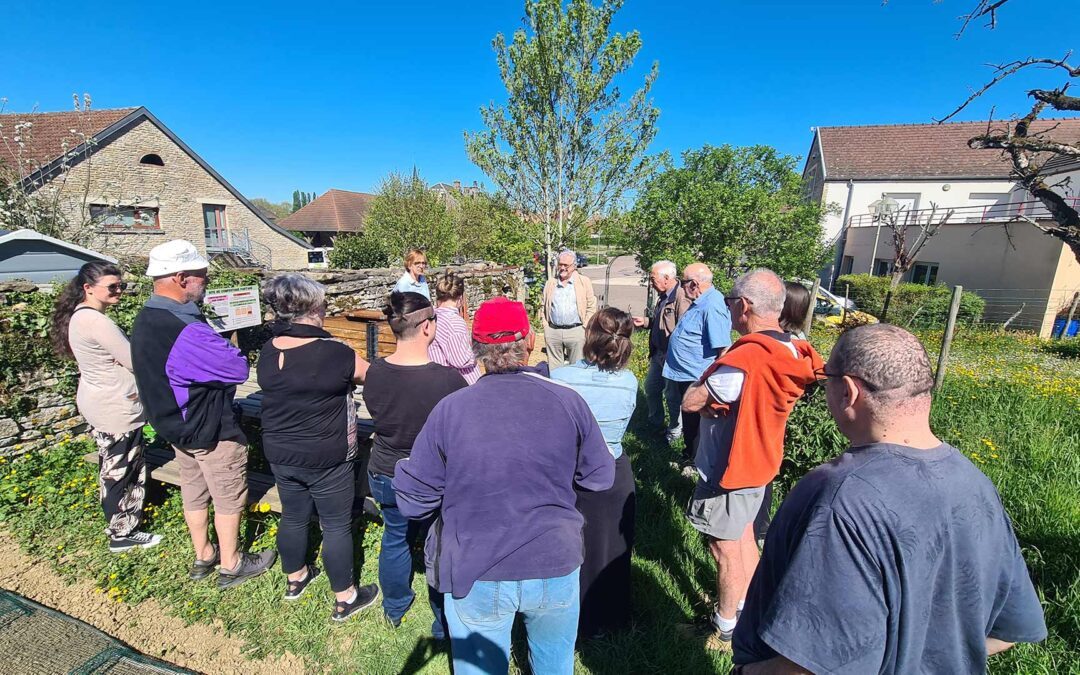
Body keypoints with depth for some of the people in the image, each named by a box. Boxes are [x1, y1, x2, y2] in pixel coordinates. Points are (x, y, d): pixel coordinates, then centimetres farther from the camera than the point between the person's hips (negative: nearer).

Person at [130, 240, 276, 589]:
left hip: (176, 425, 9)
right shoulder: (186, 331, -33)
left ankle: (203, 556, 41)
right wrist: (225, 347, -8)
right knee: (229, 498, 10)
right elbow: (240, 368, -27)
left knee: (194, 492, 23)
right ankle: (231, 565, 27)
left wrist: (217, 346, -8)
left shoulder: (146, 320, 0)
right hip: (211, 430, -9)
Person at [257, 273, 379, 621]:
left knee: (293, 516, 24)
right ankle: (345, 599, 25)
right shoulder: (334, 353, -25)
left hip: (280, 454, 7)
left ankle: (295, 578, 47)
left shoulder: (267, 352, -5)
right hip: (326, 459, -6)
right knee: (337, 525, 9)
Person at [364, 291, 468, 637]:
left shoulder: (374, 373, -14)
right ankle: (444, 625, 39)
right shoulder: (449, 380, -30)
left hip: (385, 476, 5)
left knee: (395, 538, 27)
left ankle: (394, 609, 50)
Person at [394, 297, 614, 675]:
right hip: (555, 569, 2)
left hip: (475, 574, -1)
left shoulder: (449, 409, -16)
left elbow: (413, 501, -8)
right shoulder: (568, 401, -13)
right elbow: (601, 477, 0)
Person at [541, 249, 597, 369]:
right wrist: (545, 327, 4)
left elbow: (591, 307, 3)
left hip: (576, 331, -2)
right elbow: (543, 307, 15)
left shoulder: (584, 282, 5)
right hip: (553, 331, 3)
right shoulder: (550, 283, 13)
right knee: (554, 368, 9)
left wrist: (584, 328, -4)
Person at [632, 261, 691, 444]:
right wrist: (645, 321, 8)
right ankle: (655, 423, 40)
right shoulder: (663, 296, 9)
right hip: (658, 353, 10)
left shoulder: (681, 297, -23)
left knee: (672, 395, 5)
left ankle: (674, 432, 25)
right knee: (651, 388, 20)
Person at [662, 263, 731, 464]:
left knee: (695, 427, 7)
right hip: (685, 377, 10)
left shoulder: (712, 307, -25)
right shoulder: (700, 302, 8)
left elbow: (724, 349, -26)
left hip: (697, 380, -10)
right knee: (689, 424, 24)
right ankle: (688, 458, 41)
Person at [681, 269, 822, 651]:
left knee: (726, 549, 10)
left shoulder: (745, 359, -31)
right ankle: (745, 606, 44)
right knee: (745, 538, 25)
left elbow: (691, 402, -25)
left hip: (730, 470, -9)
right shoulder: (789, 352, -3)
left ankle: (725, 628, 29)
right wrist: (717, 399, -12)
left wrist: (704, 393, -8)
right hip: (759, 462, 9)